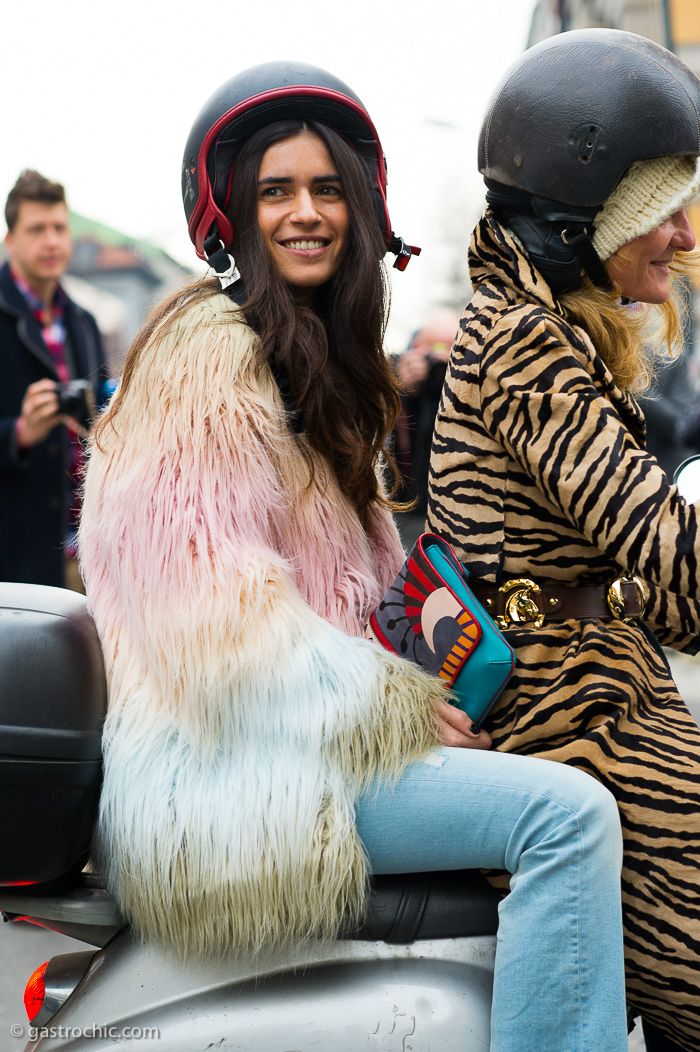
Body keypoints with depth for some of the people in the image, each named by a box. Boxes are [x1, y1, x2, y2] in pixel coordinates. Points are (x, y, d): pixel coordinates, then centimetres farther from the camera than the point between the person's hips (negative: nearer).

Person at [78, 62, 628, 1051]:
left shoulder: (323, 349, 21)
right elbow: (208, 593, -19)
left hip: (311, 724, 10)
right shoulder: (210, 347, -10)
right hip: (230, 764, -10)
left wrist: (425, 675, 6)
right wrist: (396, 707, -16)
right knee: (568, 816, -21)